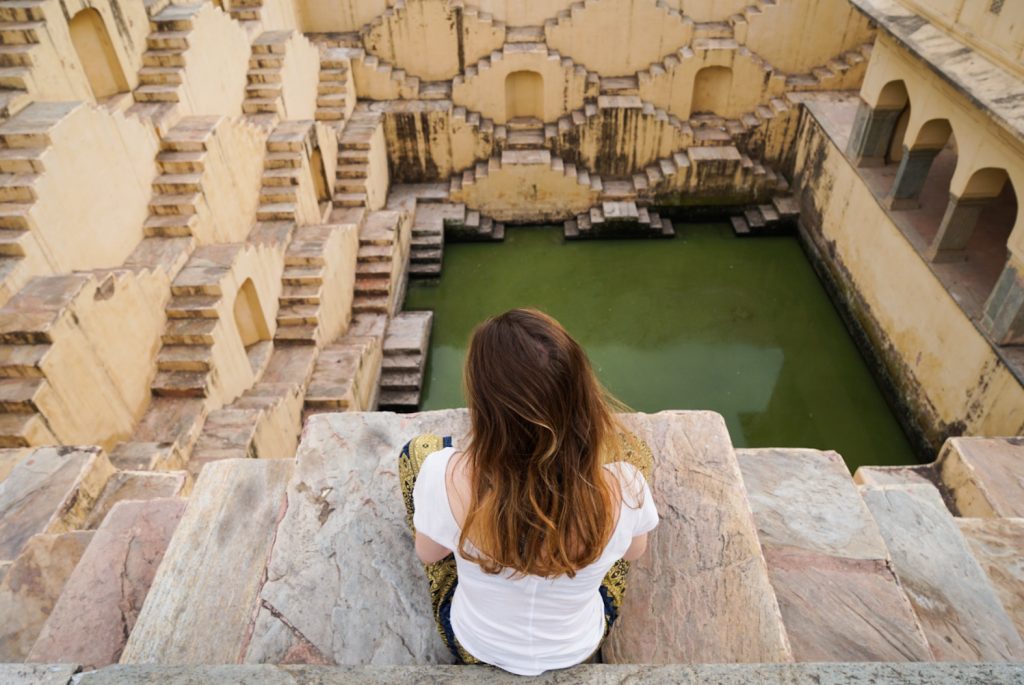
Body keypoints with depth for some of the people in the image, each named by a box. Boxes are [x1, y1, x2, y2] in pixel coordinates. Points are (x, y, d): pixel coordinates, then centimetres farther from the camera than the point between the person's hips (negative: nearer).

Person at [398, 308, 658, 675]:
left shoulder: (445, 476, -36)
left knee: (419, 450, 9)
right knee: (632, 448, 12)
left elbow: (428, 554, -13)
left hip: (473, 645, 0)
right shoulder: (623, 487, -34)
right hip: (579, 649, 1)